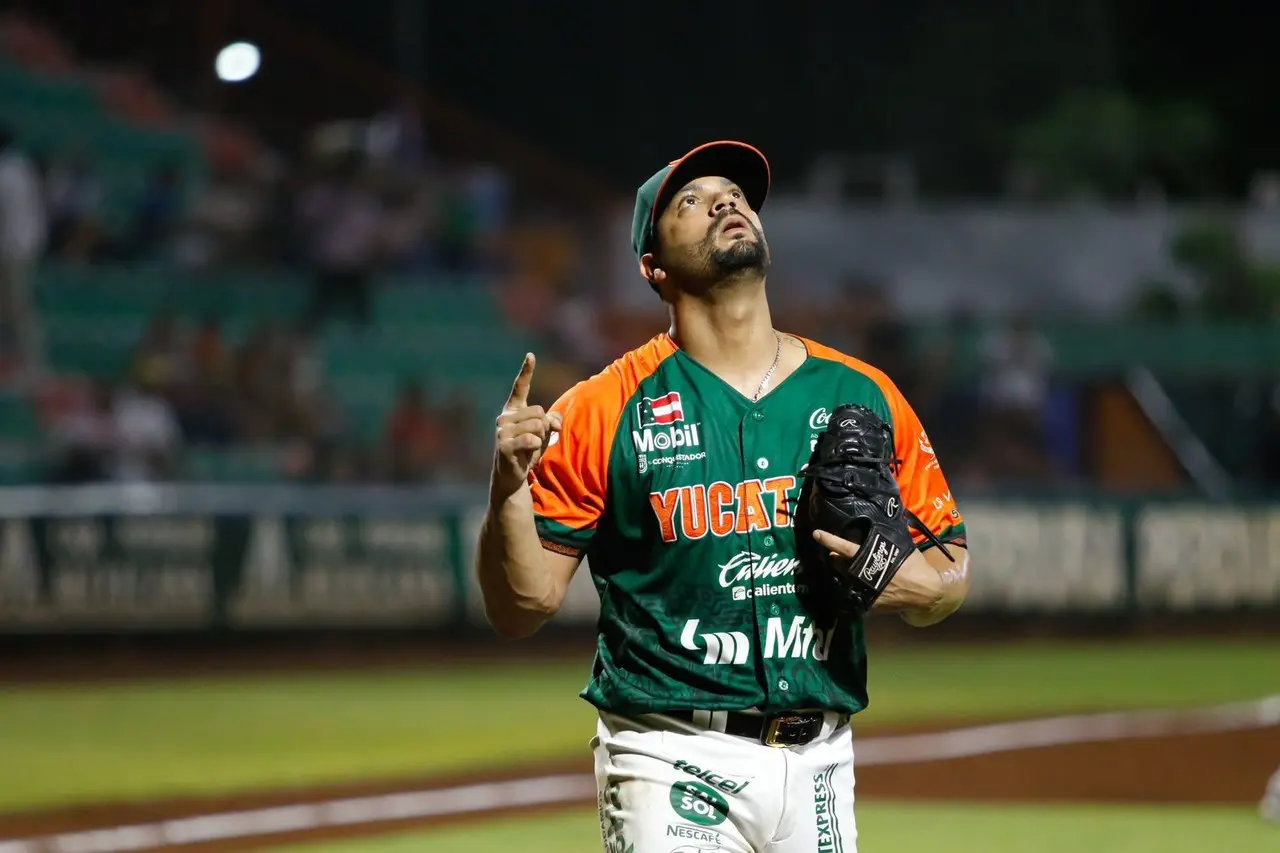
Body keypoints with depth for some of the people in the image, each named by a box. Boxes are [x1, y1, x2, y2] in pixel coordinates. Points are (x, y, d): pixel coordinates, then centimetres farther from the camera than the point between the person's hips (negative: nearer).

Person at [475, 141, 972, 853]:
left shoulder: (862, 395, 9)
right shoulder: (605, 411, -1)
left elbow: (952, 573, 14)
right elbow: (521, 608, -2)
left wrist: (897, 583, -8)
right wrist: (509, 489, -20)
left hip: (820, 763, 4)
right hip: (675, 763, -4)